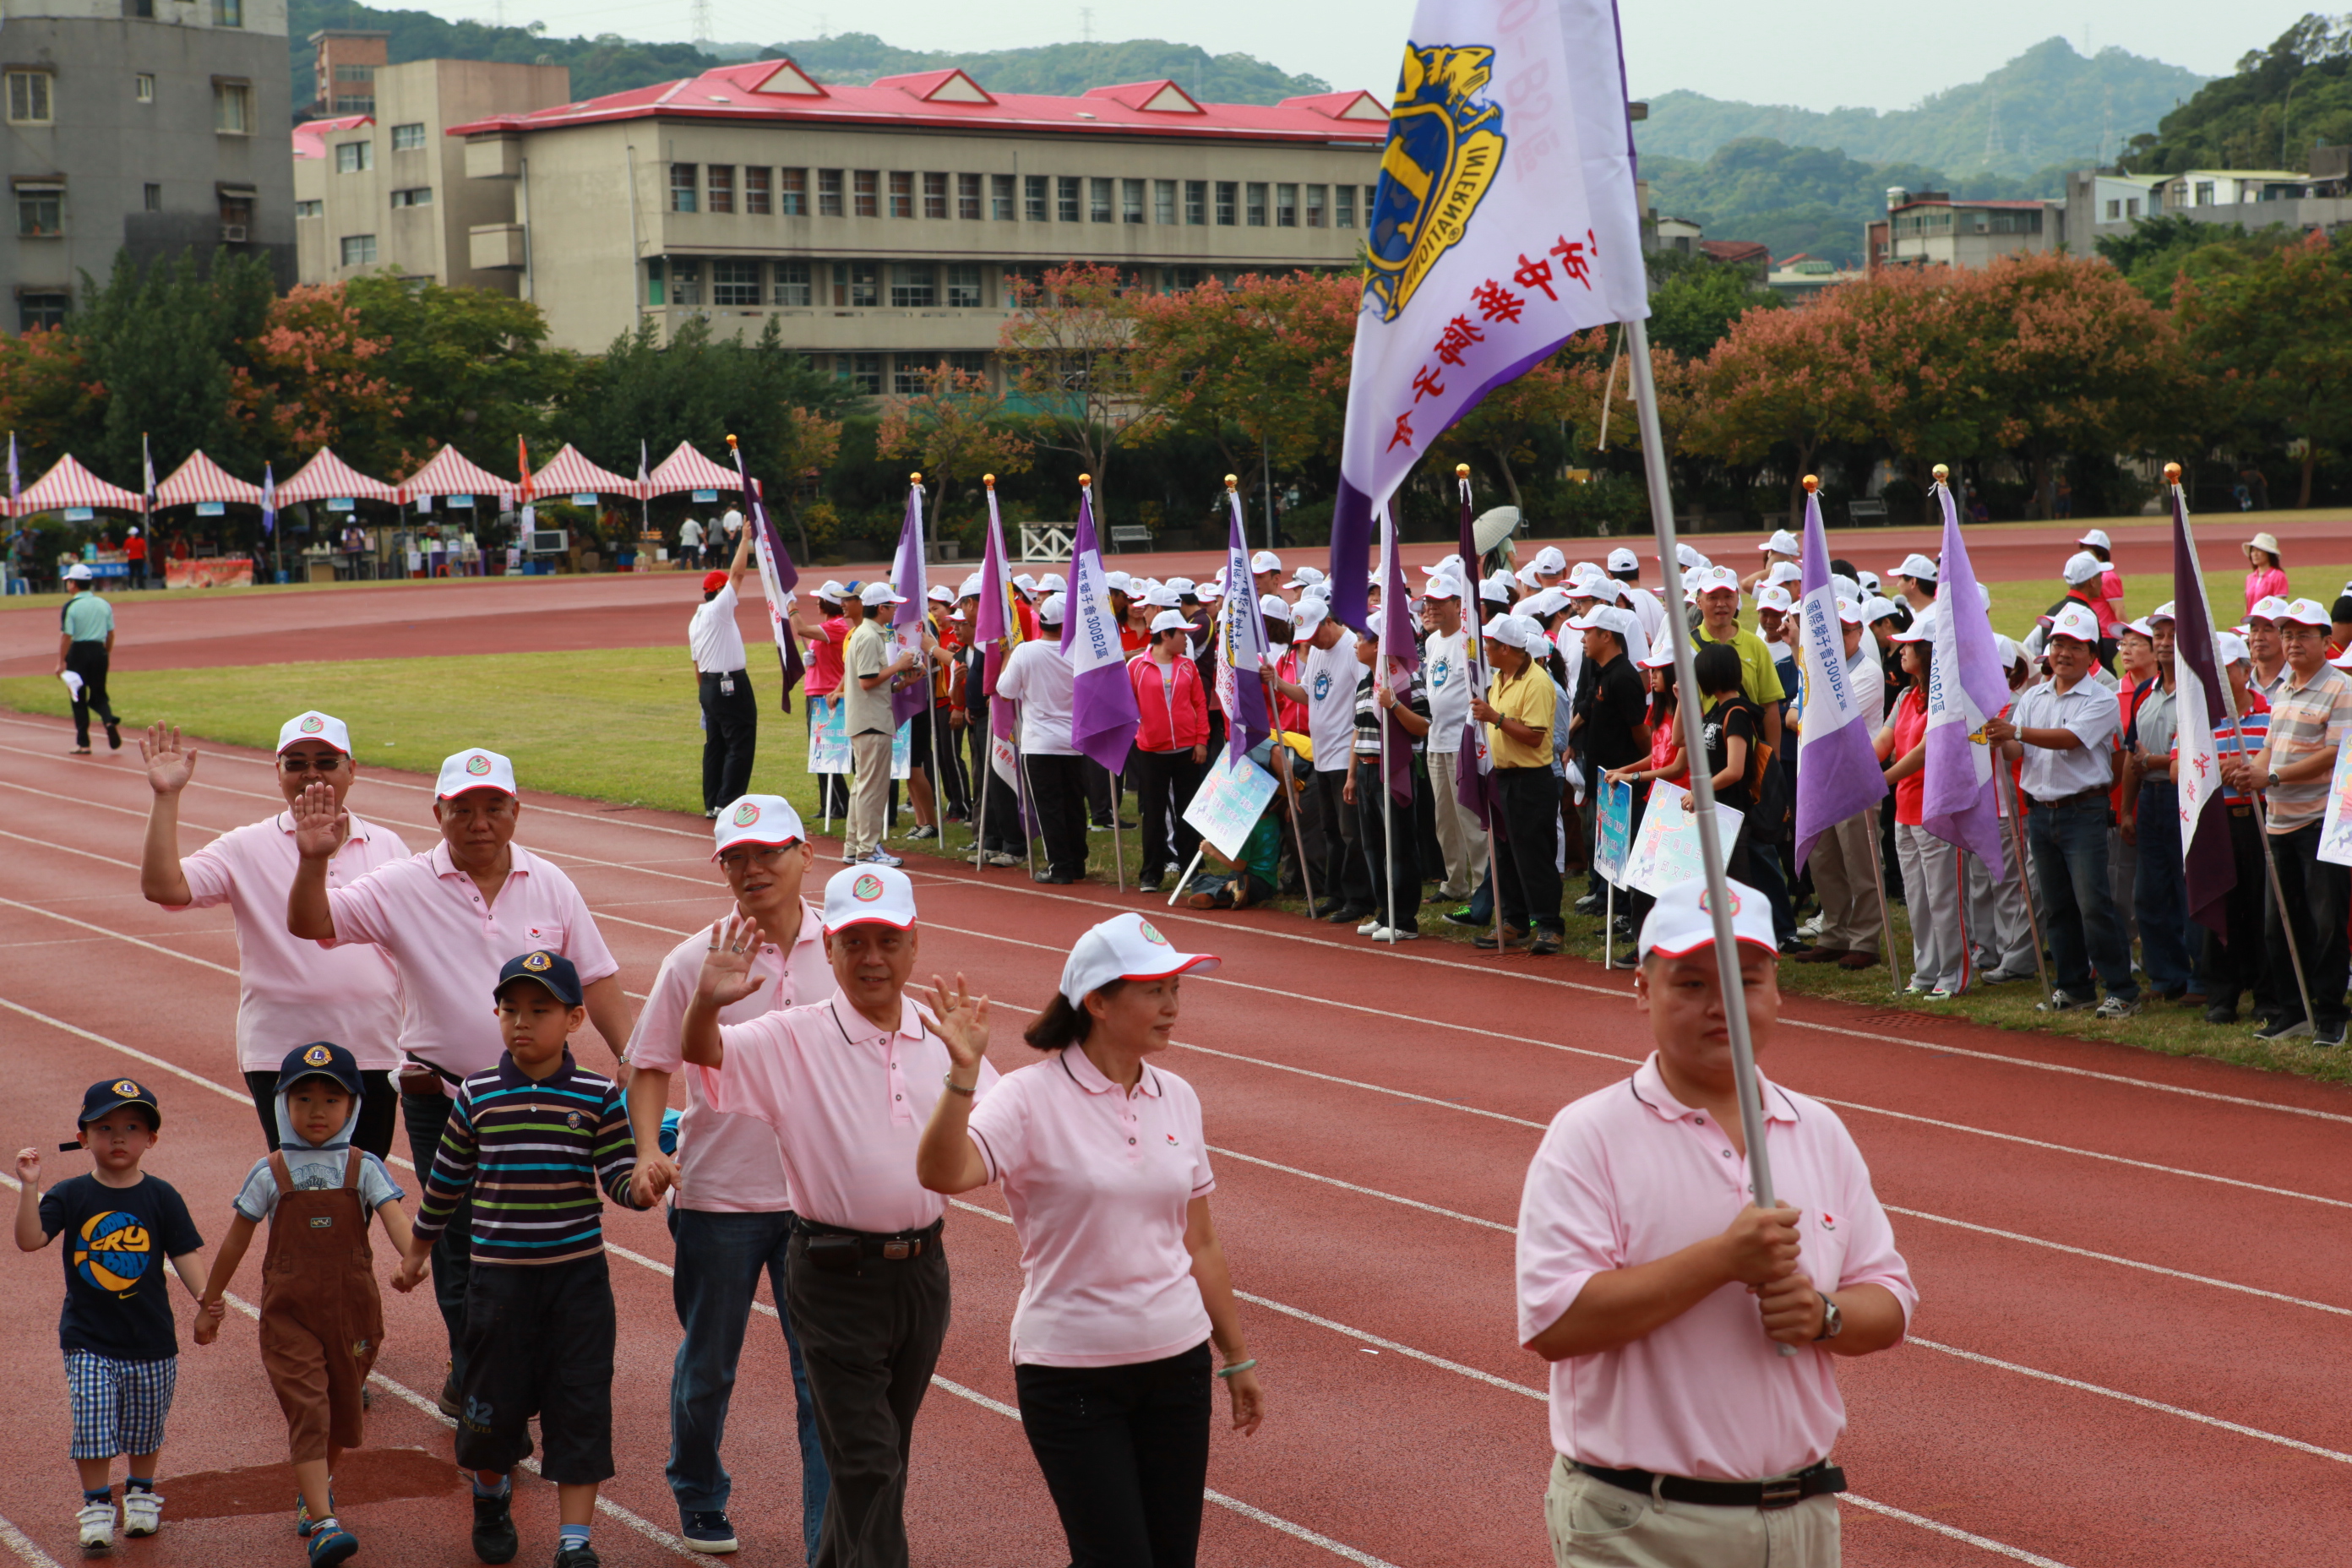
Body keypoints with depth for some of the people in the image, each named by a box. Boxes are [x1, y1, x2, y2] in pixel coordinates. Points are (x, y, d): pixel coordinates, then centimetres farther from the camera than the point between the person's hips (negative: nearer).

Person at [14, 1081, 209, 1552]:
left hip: (151, 1339, 1)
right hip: (88, 1340, -1)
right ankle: (96, 1505, 9)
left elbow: (185, 1253, -3)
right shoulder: (70, 1195, -3)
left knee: (145, 1426, 13)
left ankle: (141, 1494, 33)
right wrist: (29, 1187, -25)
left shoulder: (160, 1197, -2)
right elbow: (30, 1240, -14)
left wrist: (203, 1294, -19)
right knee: (92, 1423, -5)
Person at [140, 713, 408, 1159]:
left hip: (374, 1055, 3)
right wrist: (165, 797, -16)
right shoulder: (247, 850, 1)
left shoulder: (387, 848, 9)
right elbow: (163, 887, -11)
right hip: (281, 1056, -3)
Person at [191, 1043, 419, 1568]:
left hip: (351, 1308, 2)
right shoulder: (270, 1174, 0)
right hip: (289, 1313, -2)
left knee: (342, 1410, 14)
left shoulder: (364, 1169, 1)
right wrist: (210, 1302, 13)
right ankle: (322, 1524, -21)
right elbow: (235, 1241, 8)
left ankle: (315, 1489, 42)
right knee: (307, 1411, -13)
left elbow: (396, 1218, -14)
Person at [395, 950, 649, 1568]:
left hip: (577, 1273, -1)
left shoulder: (599, 1098, -4)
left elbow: (618, 1179, -4)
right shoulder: (477, 1096, 0)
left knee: (580, 1406, -2)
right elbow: (446, 1180, 11)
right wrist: (417, 1250, 19)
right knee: (495, 1401, 10)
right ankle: (491, 1496, 40)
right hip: (499, 1274, 1)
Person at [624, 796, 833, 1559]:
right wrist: (648, 1151, -16)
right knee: (706, 1365, 15)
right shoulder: (695, 962, -6)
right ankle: (698, 1500, 39)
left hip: (818, 1198, 1)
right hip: (717, 1194, -1)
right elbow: (650, 1067, -2)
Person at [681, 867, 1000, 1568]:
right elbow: (702, 1052, -21)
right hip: (837, 1277, -5)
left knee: (883, 1450, 19)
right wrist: (706, 1002, -41)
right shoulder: (792, 1041, -7)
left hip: (922, 1268, 5)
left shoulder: (944, 1037, 4)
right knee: (866, 1462, -5)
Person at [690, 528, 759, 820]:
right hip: (731, 684, -10)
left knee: (715, 745, 13)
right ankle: (727, 804, -11)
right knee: (740, 746, -7)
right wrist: (745, 540, -5)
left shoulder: (695, 620, 15)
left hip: (709, 685, 10)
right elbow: (738, 573, -13)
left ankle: (712, 804, 14)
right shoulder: (718, 610, -10)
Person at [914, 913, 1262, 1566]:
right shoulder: (1032, 1097, -12)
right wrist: (963, 1072, -42)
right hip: (1071, 1373, -5)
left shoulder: (1177, 1099, 5)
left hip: (1177, 1364, 5)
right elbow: (944, 1172, -30)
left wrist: (1237, 1359, 17)